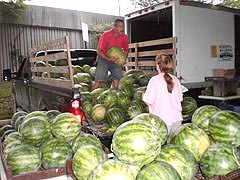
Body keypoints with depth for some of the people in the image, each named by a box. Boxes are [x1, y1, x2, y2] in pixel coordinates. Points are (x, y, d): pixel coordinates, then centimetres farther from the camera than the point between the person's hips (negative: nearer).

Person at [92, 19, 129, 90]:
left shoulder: (125, 37, -7)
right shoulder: (105, 35, -20)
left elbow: (126, 50, 10)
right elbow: (99, 51, -16)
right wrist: (109, 59, -29)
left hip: (116, 60, 4)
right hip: (103, 58, -4)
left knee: (116, 78, -3)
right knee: (99, 80, -11)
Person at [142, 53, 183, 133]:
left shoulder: (155, 80, -10)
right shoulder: (175, 80, 4)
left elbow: (149, 101, -11)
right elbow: (179, 99, 9)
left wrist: (143, 96, 9)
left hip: (162, 119, -5)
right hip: (177, 118, 5)